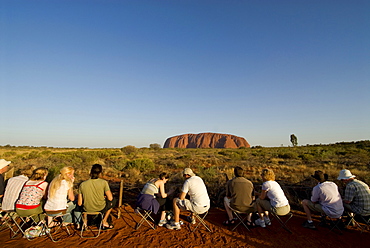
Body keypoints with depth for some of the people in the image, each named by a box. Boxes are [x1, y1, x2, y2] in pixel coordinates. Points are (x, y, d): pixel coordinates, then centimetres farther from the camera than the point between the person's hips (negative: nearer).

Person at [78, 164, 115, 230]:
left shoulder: (82, 184, -9)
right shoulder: (104, 182, -17)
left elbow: (79, 203, -6)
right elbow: (110, 198, -14)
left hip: (87, 210, 3)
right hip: (101, 209, -3)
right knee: (112, 201, 28)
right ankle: (104, 221, 28)